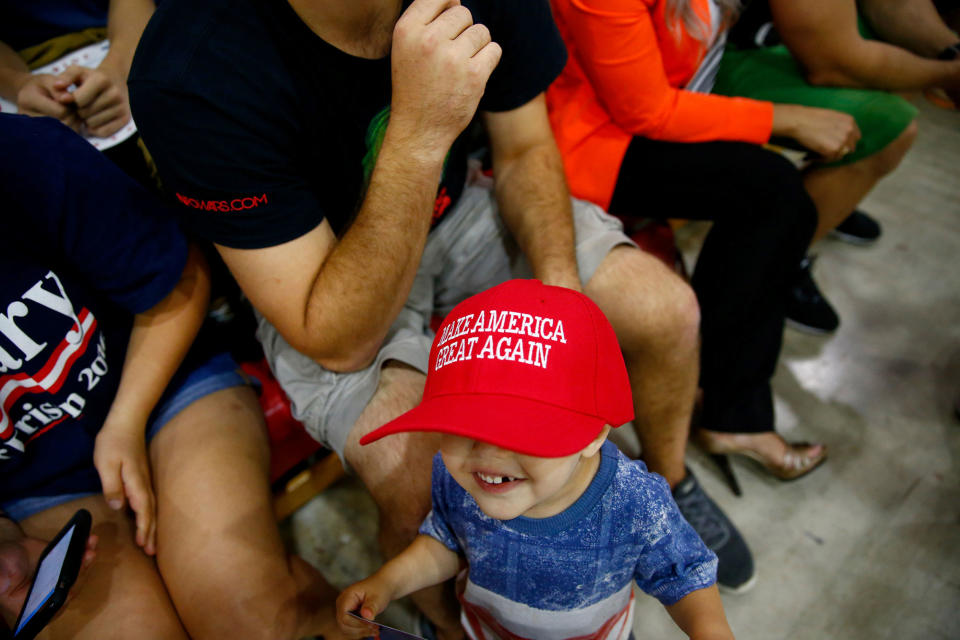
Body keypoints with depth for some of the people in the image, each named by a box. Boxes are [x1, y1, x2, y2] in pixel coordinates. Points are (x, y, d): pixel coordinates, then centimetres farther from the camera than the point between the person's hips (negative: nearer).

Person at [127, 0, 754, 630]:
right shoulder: (191, 74, -33)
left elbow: (525, 151, -4)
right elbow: (337, 341, -31)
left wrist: (562, 281, -22)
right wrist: (418, 136, -43)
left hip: (455, 206, 5)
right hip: (322, 277, -4)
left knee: (667, 311, -8)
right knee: (424, 494, -28)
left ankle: (669, 478, 26)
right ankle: (446, 617, 12)